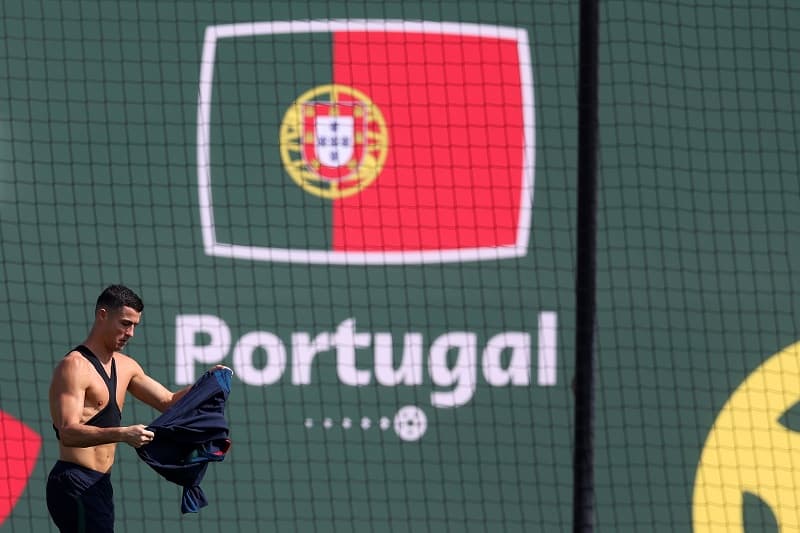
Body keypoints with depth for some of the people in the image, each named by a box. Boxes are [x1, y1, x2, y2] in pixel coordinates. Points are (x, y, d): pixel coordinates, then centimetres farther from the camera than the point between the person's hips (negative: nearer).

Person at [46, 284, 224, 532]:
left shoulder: (125, 367, 16)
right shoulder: (75, 367, -13)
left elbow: (169, 402, 23)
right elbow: (68, 432, -24)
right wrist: (122, 434, -37)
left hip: (99, 484, 10)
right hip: (75, 484, -10)